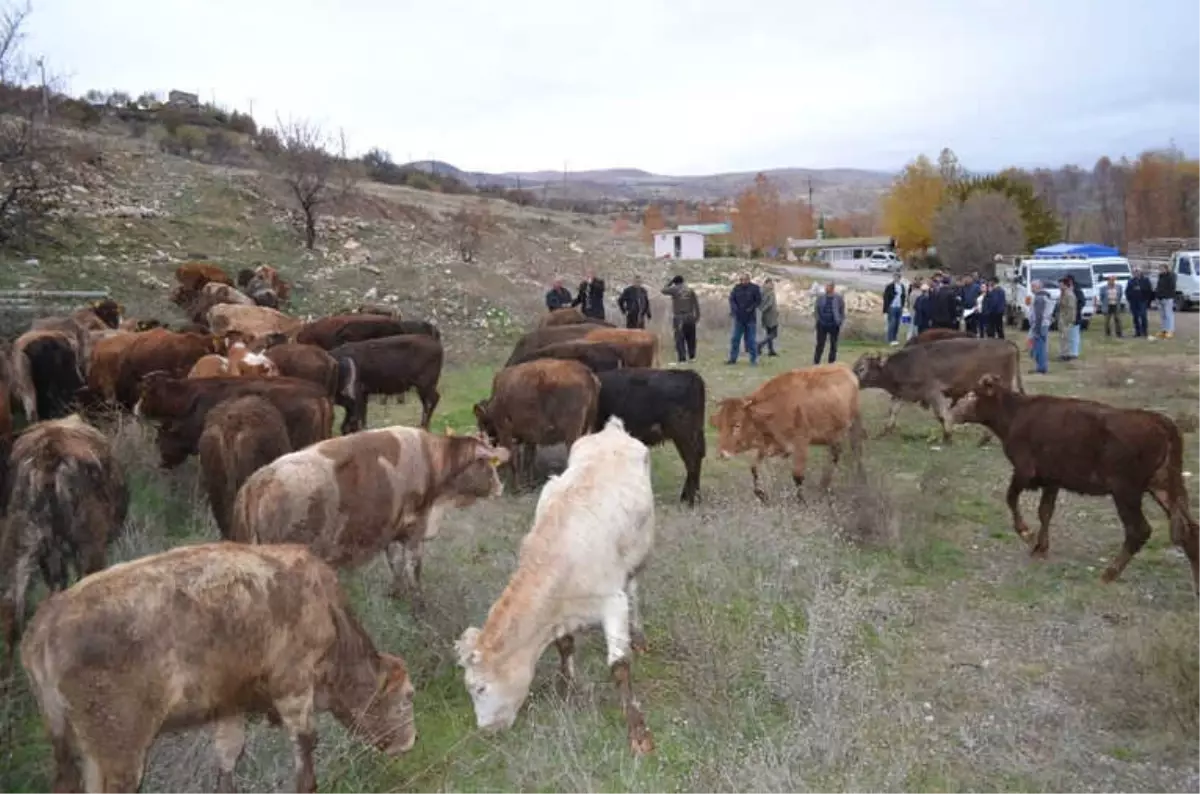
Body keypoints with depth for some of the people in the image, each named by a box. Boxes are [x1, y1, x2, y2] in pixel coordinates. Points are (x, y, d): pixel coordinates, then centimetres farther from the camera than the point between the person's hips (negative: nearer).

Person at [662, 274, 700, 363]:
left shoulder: (674, 289, -2)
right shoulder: (690, 290, 7)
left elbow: (663, 290, 12)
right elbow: (696, 304, 5)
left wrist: (670, 283, 17)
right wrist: (697, 315, 10)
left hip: (679, 317, -3)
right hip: (690, 317, 3)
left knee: (679, 339, -4)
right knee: (691, 338, 13)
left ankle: (682, 358, -10)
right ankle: (692, 356, 16)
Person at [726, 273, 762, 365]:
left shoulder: (754, 288, -5)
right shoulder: (737, 288, 0)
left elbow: (759, 300, -2)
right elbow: (731, 299, 1)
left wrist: (751, 308, -16)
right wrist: (734, 309, -15)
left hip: (750, 318, -2)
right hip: (739, 318, 2)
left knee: (751, 340, 2)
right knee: (735, 339, 6)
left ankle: (754, 359, 10)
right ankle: (733, 358, 15)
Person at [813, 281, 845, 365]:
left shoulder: (839, 298, -3)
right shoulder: (820, 297, 2)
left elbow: (842, 312, 1)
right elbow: (816, 309, 11)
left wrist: (840, 323, -6)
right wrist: (818, 319, 1)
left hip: (834, 325, -1)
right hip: (822, 325, 1)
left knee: (833, 345, 9)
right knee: (820, 345, 3)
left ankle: (831, 364, 18)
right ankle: (815, 363, 9)